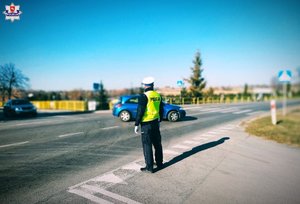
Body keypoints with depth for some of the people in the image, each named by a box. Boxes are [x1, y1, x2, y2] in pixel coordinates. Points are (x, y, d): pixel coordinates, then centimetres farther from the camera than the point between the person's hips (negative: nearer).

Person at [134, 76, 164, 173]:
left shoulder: (144, 96, -14)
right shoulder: (158, 95, 7)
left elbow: (140, 111, -17)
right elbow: (161, 110, 14)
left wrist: (137, 124, -11)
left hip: (146, 124, -7)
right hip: (156, 122, 7)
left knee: (147, 145, 1)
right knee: (157, 144, 16)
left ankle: (149, 167, 6)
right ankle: (159, 163, 28)